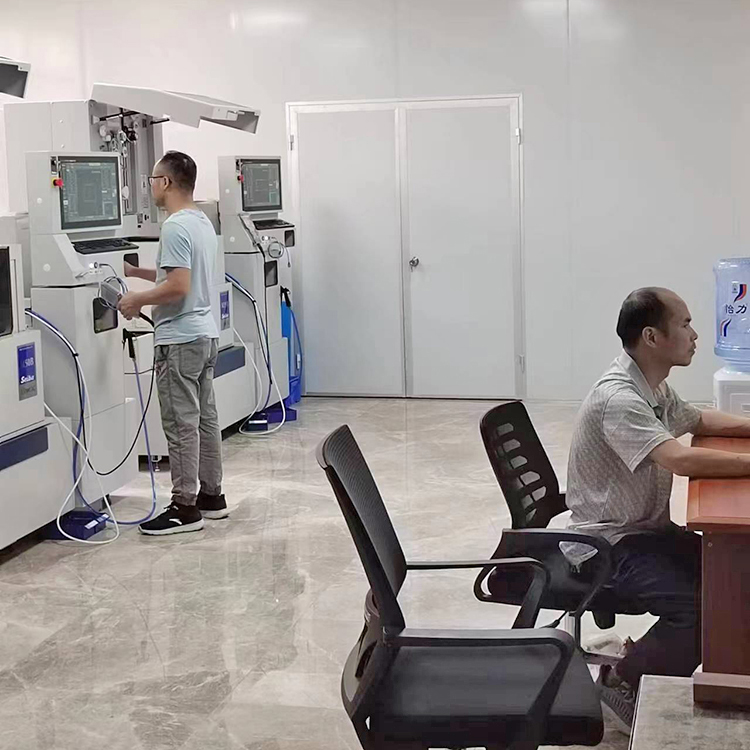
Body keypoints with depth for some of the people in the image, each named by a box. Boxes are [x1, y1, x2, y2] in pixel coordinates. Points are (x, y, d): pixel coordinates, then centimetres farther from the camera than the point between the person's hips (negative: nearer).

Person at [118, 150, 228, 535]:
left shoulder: (175, 227, -18)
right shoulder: (203, 222, 13)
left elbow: (177, 287, -24)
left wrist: (137, 300, -11)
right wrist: (137, 272, 22)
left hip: (179, 339, -10)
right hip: (204, 333, 10)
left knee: (182, 424, -4)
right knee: (205, 417, 14)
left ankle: (185, 507, 1)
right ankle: (211, 495, 22)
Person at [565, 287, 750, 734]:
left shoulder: (654, 388, 8)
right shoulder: (619, 399, -23)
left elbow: (700, 421, 27)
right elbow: (682, 460, -35)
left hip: (649, 529, 10)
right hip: (608, 544, -9)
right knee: (701, 606, -25)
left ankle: (655, 654, 11)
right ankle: (622, 683, -3)